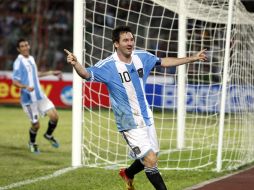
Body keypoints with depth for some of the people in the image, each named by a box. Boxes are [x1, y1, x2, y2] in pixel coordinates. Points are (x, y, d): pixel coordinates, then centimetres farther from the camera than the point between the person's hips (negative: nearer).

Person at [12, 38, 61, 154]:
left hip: (40, 95, 7)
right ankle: (32, 143, 29)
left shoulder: (31, 59, 10)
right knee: (36, 125, -1)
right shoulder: (18, 62, -13)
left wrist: (51, 73, 32)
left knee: (54, 116, -2)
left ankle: (48, 135, 26)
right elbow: (14, 81, -16)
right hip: (28, 98, -7)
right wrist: (25, 87, -34)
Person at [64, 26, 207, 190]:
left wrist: (192, 58, 20)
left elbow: (163, 62, 16)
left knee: (151, 157, 18)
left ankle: (128, 174, 47)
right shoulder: (108, 65, -17)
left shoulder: (142, 57, 1)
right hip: (130, 124, -7)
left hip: (147, 119, 7)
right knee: (151, 160, -15)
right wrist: (75, 64, -52)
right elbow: (87, 74, -30)